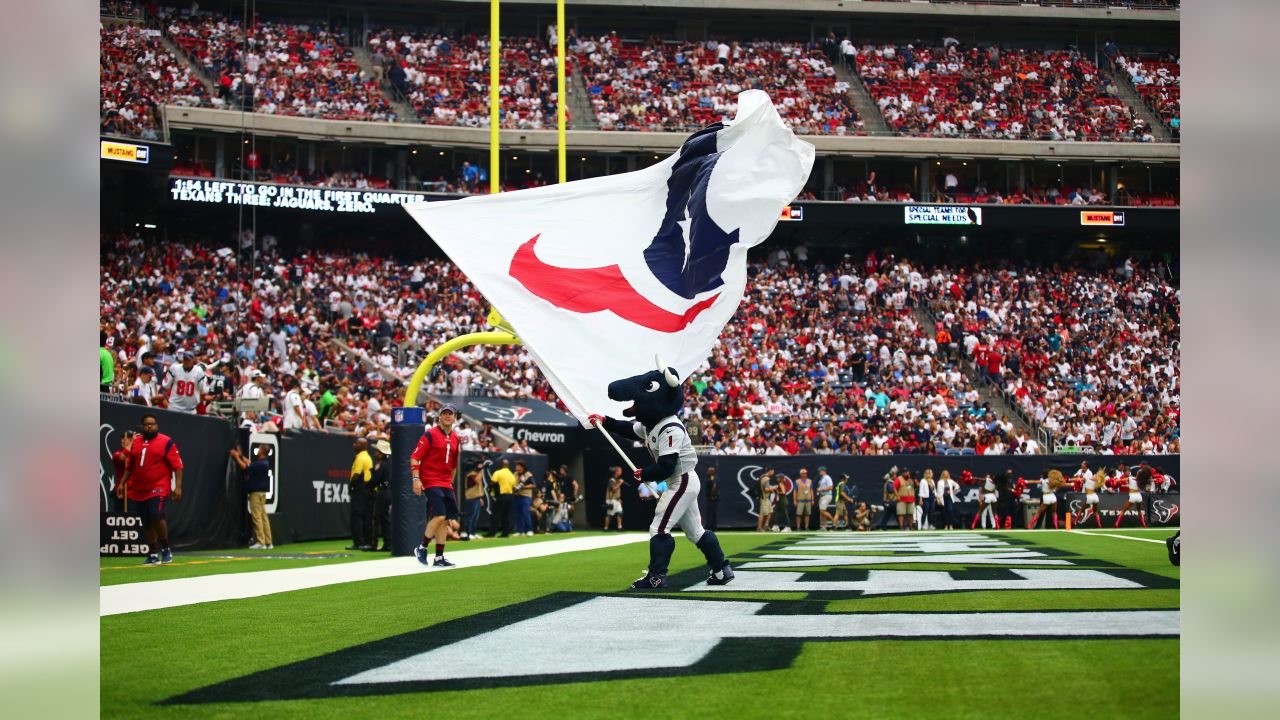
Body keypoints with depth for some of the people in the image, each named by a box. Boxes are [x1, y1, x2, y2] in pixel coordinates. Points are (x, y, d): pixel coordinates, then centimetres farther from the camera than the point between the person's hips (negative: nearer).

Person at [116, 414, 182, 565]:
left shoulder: (166, 442, -4)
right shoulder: (136, 442, 11)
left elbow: (177, 466, -7)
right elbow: (129, 466, 22)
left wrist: (178, 486, -14)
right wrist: (122, 483, 16)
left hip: (158, 488, -5)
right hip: (139, 490, 5)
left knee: (156, 516, -21)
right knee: (147, 523, 9)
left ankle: (166, 549, -3)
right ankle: (152, 555, 18)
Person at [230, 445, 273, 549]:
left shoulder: (260, 464, -18)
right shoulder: (263, 463, 11)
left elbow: (246, 468, -16)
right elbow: (250, 464, 22)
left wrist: (236, 457, -5)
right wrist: (241, 455, 27)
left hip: (256, 493, -10)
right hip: (261, 492, 10)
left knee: (257, 517, -9)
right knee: (264, 517, 9)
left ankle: (260, 542, -12)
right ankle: (268, 542, 10)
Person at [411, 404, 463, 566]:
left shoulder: (455, 438, 13)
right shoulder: (430, 434, -7)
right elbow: (415, 457, -10)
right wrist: (416, 479, -18)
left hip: (446, 484, 7)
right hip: (430, 482, -7)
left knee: (445, 520, 5)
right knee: (439, 516, -19)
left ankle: (439, 557, 12)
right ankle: (422, 548, -2)